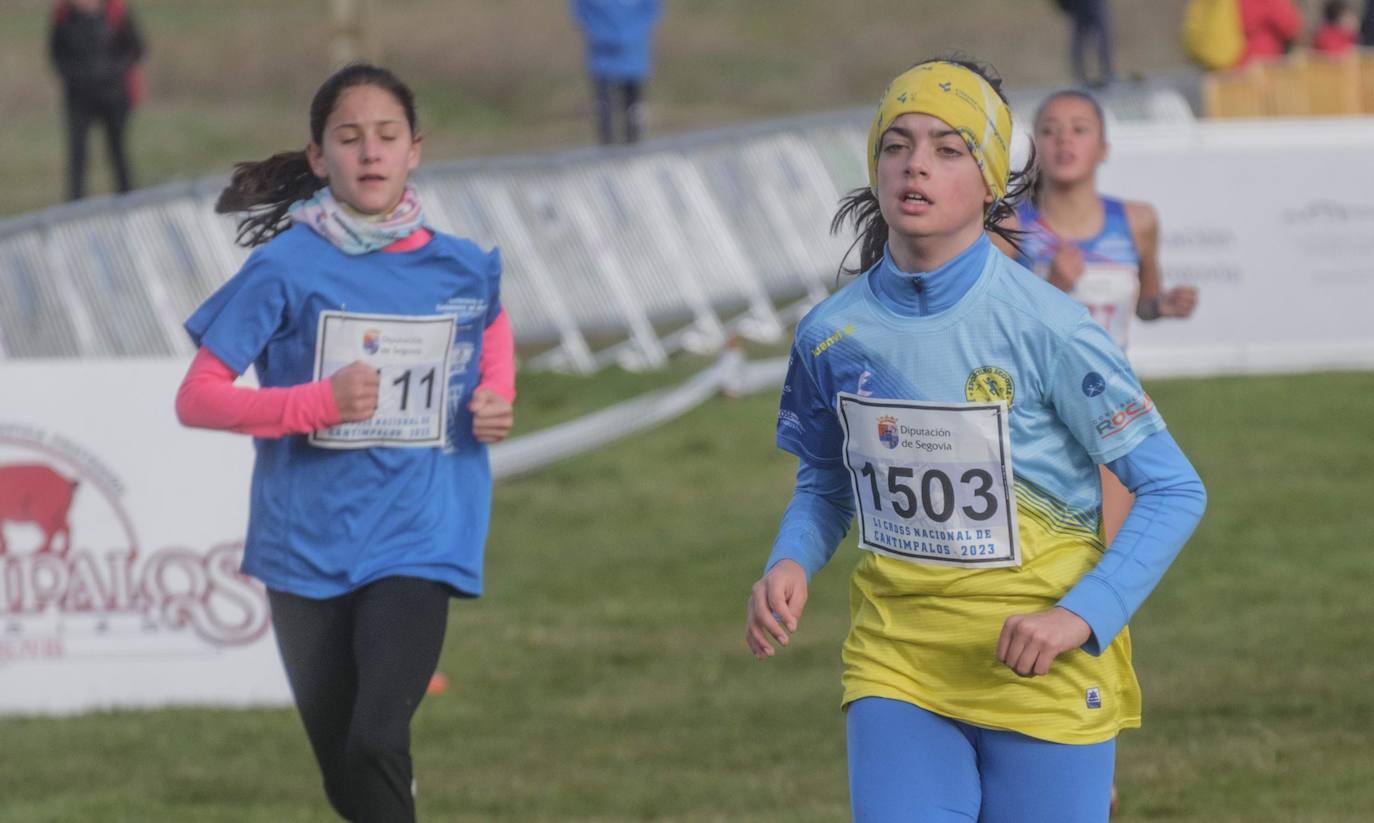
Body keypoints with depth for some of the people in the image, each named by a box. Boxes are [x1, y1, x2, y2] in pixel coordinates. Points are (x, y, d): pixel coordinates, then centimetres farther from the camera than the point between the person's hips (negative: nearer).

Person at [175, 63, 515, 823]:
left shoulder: (460, 269, 0)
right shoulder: (286, 269, -9)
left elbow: (490, 320, 26)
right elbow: (195, 399, -8)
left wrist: (496, 398, 5)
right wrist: (318, 403, -22)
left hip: (418, 539, 0)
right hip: (309, 544, 0)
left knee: (378, 742, -21)